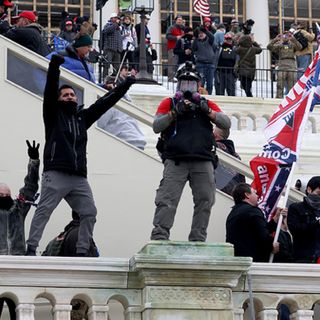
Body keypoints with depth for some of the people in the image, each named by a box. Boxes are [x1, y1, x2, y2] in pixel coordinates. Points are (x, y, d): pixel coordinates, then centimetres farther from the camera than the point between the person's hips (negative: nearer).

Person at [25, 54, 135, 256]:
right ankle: (31, 248, -12)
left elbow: (105, 103, 22)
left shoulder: (83, 117, 22)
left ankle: (82, 251, 3)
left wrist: (125, 86, 19)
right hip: (56, 174, -6)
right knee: (44, 211, -10)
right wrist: (54, 67, -19)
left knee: (89, 213, 0)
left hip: (79, 177, 6)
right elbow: (50, 91, -6)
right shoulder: (53, 114, 9)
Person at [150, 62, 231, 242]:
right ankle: (159, 238, -15)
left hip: (203, 161, 2)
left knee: (205, 201, -1)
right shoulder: (169, 103, 16)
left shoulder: (207, 104, 21)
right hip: (176, 161, -2)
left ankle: (198, 240, 5)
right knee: (167, 200, -11)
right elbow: (156, 127, 4)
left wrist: (207, 111, -5)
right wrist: (175, 112, -10)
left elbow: (226, 124, 10)